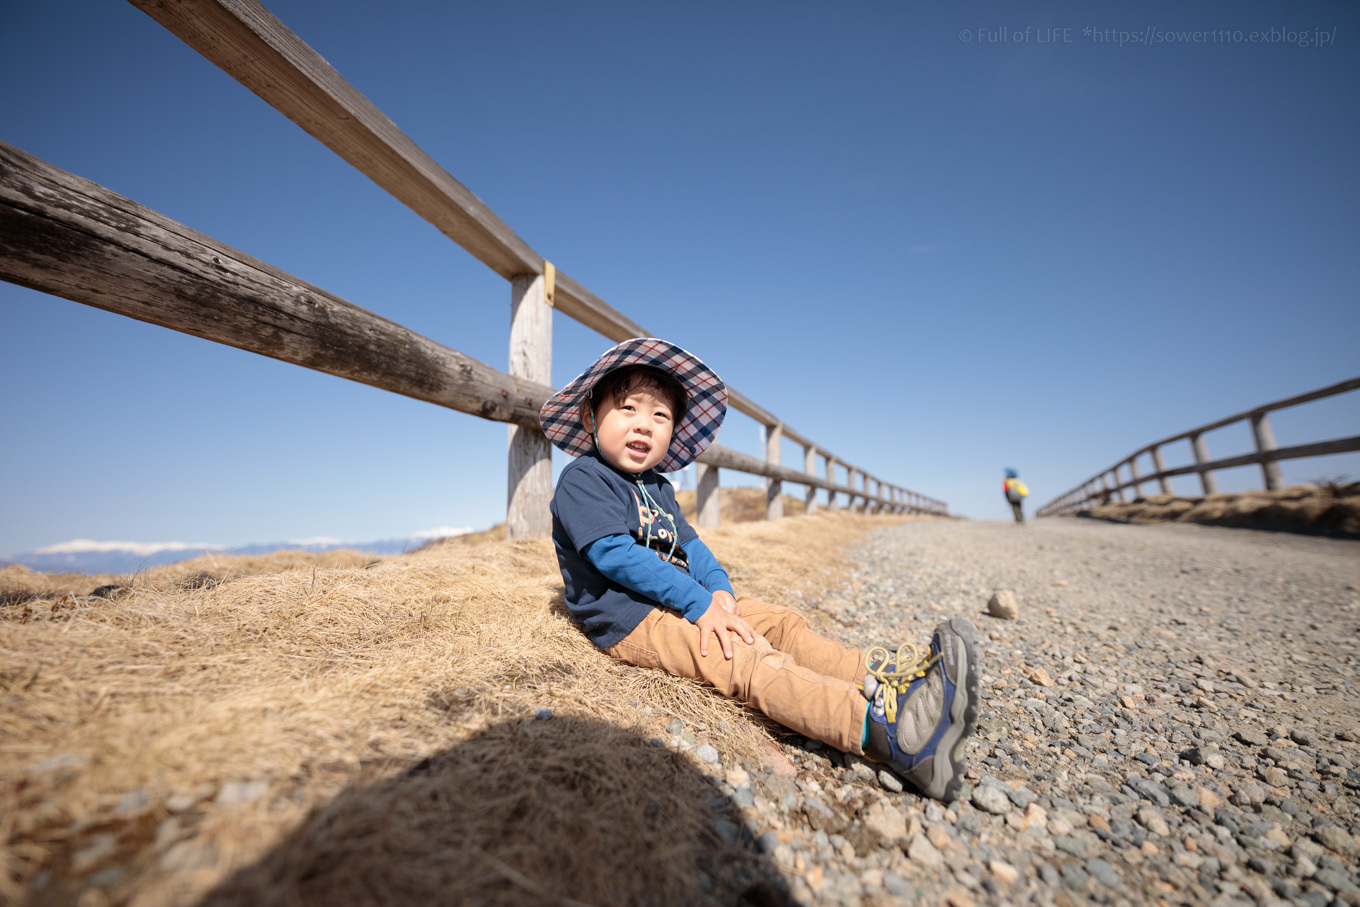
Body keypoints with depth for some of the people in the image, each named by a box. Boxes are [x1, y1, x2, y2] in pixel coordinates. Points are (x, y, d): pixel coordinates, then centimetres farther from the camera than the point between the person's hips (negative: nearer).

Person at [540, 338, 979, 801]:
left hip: (682, 601, 9)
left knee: (780, 622, -1)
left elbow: (688, 543, 12)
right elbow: (615, 555, -23)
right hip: (630, 617, -9)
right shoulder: (582, 479, -13)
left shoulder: (656, 486, 16)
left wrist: (718, 589, -9)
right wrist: (698, 603, -24)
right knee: (745, 658, -28)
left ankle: (880, 674, -11)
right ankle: (882, 730, -40)